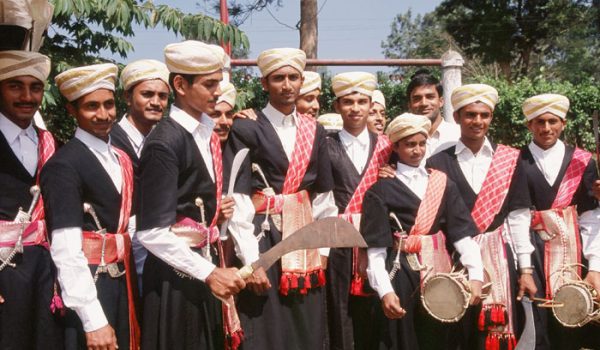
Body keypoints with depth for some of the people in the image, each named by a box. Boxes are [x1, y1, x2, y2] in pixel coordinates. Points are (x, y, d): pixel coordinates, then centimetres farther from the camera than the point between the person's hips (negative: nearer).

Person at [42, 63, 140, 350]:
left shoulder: (122, 159, 11)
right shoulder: (63, 165, -13)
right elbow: (66, 250, -19)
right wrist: (93, 321, -22)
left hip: (122, 282, 7)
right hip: (85, 285, -7)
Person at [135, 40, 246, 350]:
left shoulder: (207, 135, 8)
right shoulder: (164, 143, -17)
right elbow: (153, 232, -20)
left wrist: (217, 213, 3)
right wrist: (209, 273, -20)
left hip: (204, 266, 8)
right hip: (176, 273, -8)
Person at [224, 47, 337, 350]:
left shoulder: (314, 131, 11)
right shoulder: (246, 129, -6)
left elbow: (323, 196, 12)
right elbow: (237, 201, -11)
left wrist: (323, 250, 6)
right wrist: (250, 261, -16)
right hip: (263, 241, -5)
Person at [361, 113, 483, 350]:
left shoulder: (443, 184, 9)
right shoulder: (381, 190, -2)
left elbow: (463, 232, 1)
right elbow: (375, 248, -7)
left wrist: (476, 275, -12)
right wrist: (384, 291, -19)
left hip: (439, 271, 3)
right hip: (400, 274, -3)